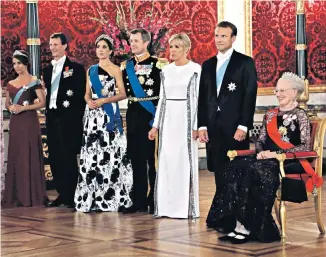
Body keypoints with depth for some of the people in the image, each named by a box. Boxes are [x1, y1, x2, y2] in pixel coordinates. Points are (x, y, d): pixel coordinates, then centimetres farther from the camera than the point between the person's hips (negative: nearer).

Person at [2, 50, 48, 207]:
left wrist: (23, 107, -14)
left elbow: (42, 102, -7)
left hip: (29, 122, -5)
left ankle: (32, 195, 1)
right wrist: (10, 107, -3)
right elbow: (7, 103, 20)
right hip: (15, 122, 5)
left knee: (30, 156, -5)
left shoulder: (34, 82, -2)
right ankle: (17, 195, 9)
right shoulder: (11, 84, 13)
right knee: (15, 156, 4)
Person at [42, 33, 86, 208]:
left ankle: (71, 196, 2)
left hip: (69, 119, -6)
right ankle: (62, 194, 18)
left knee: (68, 158, -5)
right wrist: (48, 112, 10)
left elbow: (82, 94, -6)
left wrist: (78, 118, -11)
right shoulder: (48, 69, 16)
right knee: (54, 158, 8)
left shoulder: (76, 68, -3)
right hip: (52, 117, 6)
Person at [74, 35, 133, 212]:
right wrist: (89, 101, -6)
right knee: (91, 154, 1)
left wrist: (104, 100, -15)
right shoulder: (91, 70, 15)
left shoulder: (115, 70, 1)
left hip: (109, 115, -4)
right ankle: (91, 198, 5)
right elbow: (87, 93, 16)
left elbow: (123, 94, -3)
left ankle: (110, 198, -3)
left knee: (109, 153, -7)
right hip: (93, 115, 4)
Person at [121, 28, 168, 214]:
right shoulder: (126, 65, 12)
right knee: (136, 158, 8)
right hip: (133, 115, 5)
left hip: (151, 115, -5)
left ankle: (155, 200, 8)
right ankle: (139, 200, 14)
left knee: (153, 157, 0)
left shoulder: (158, 64, -4)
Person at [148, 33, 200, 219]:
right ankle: (167, 205, 11)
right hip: (168, 119, 5)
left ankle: (185, 207, 4)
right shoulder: (166, 70, 11)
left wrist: (196, 126, -13)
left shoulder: (196, 69, -4)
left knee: (185, 161, -3)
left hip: (185, 118, -5)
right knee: (167, 161, 4)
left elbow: (198, 98, -7)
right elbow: (162, 99, 14)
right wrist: (156, 125, 9)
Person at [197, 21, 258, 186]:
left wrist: (243, 126, -13)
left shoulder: (245, 62, 0)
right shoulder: (208, 65, 15)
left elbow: (250, 96, -6)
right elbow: (202, 97, 13)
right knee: (219, 172, 7)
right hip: (213, 128, 4)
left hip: (235, 127, -4)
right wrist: (202, 126, 4)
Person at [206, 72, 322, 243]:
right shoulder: (270, 115, 19)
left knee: (255, 171, -33)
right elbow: (260, 141, 19)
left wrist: (277, 153, -17)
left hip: (289, 163, -6)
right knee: (235, 168, -22)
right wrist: (261, 152, -5)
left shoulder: (299, 115, -1)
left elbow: (305, 146, -10)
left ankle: (248, 227, -30)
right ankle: (237, 223, -29)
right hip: (267, 159, 6)